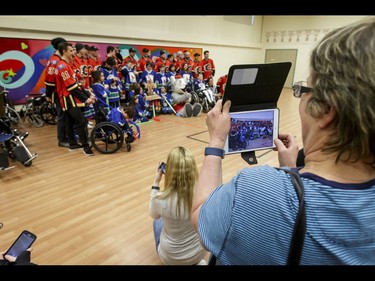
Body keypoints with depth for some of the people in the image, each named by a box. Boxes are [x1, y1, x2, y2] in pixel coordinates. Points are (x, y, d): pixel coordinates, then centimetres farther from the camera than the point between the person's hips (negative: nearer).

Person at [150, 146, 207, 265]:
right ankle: (197, 261, 24)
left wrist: (156, 183, -4)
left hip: (171, 257, -2)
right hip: (200, 252, 2)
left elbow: (154, 215, -4)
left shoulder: (161, 199, -31)